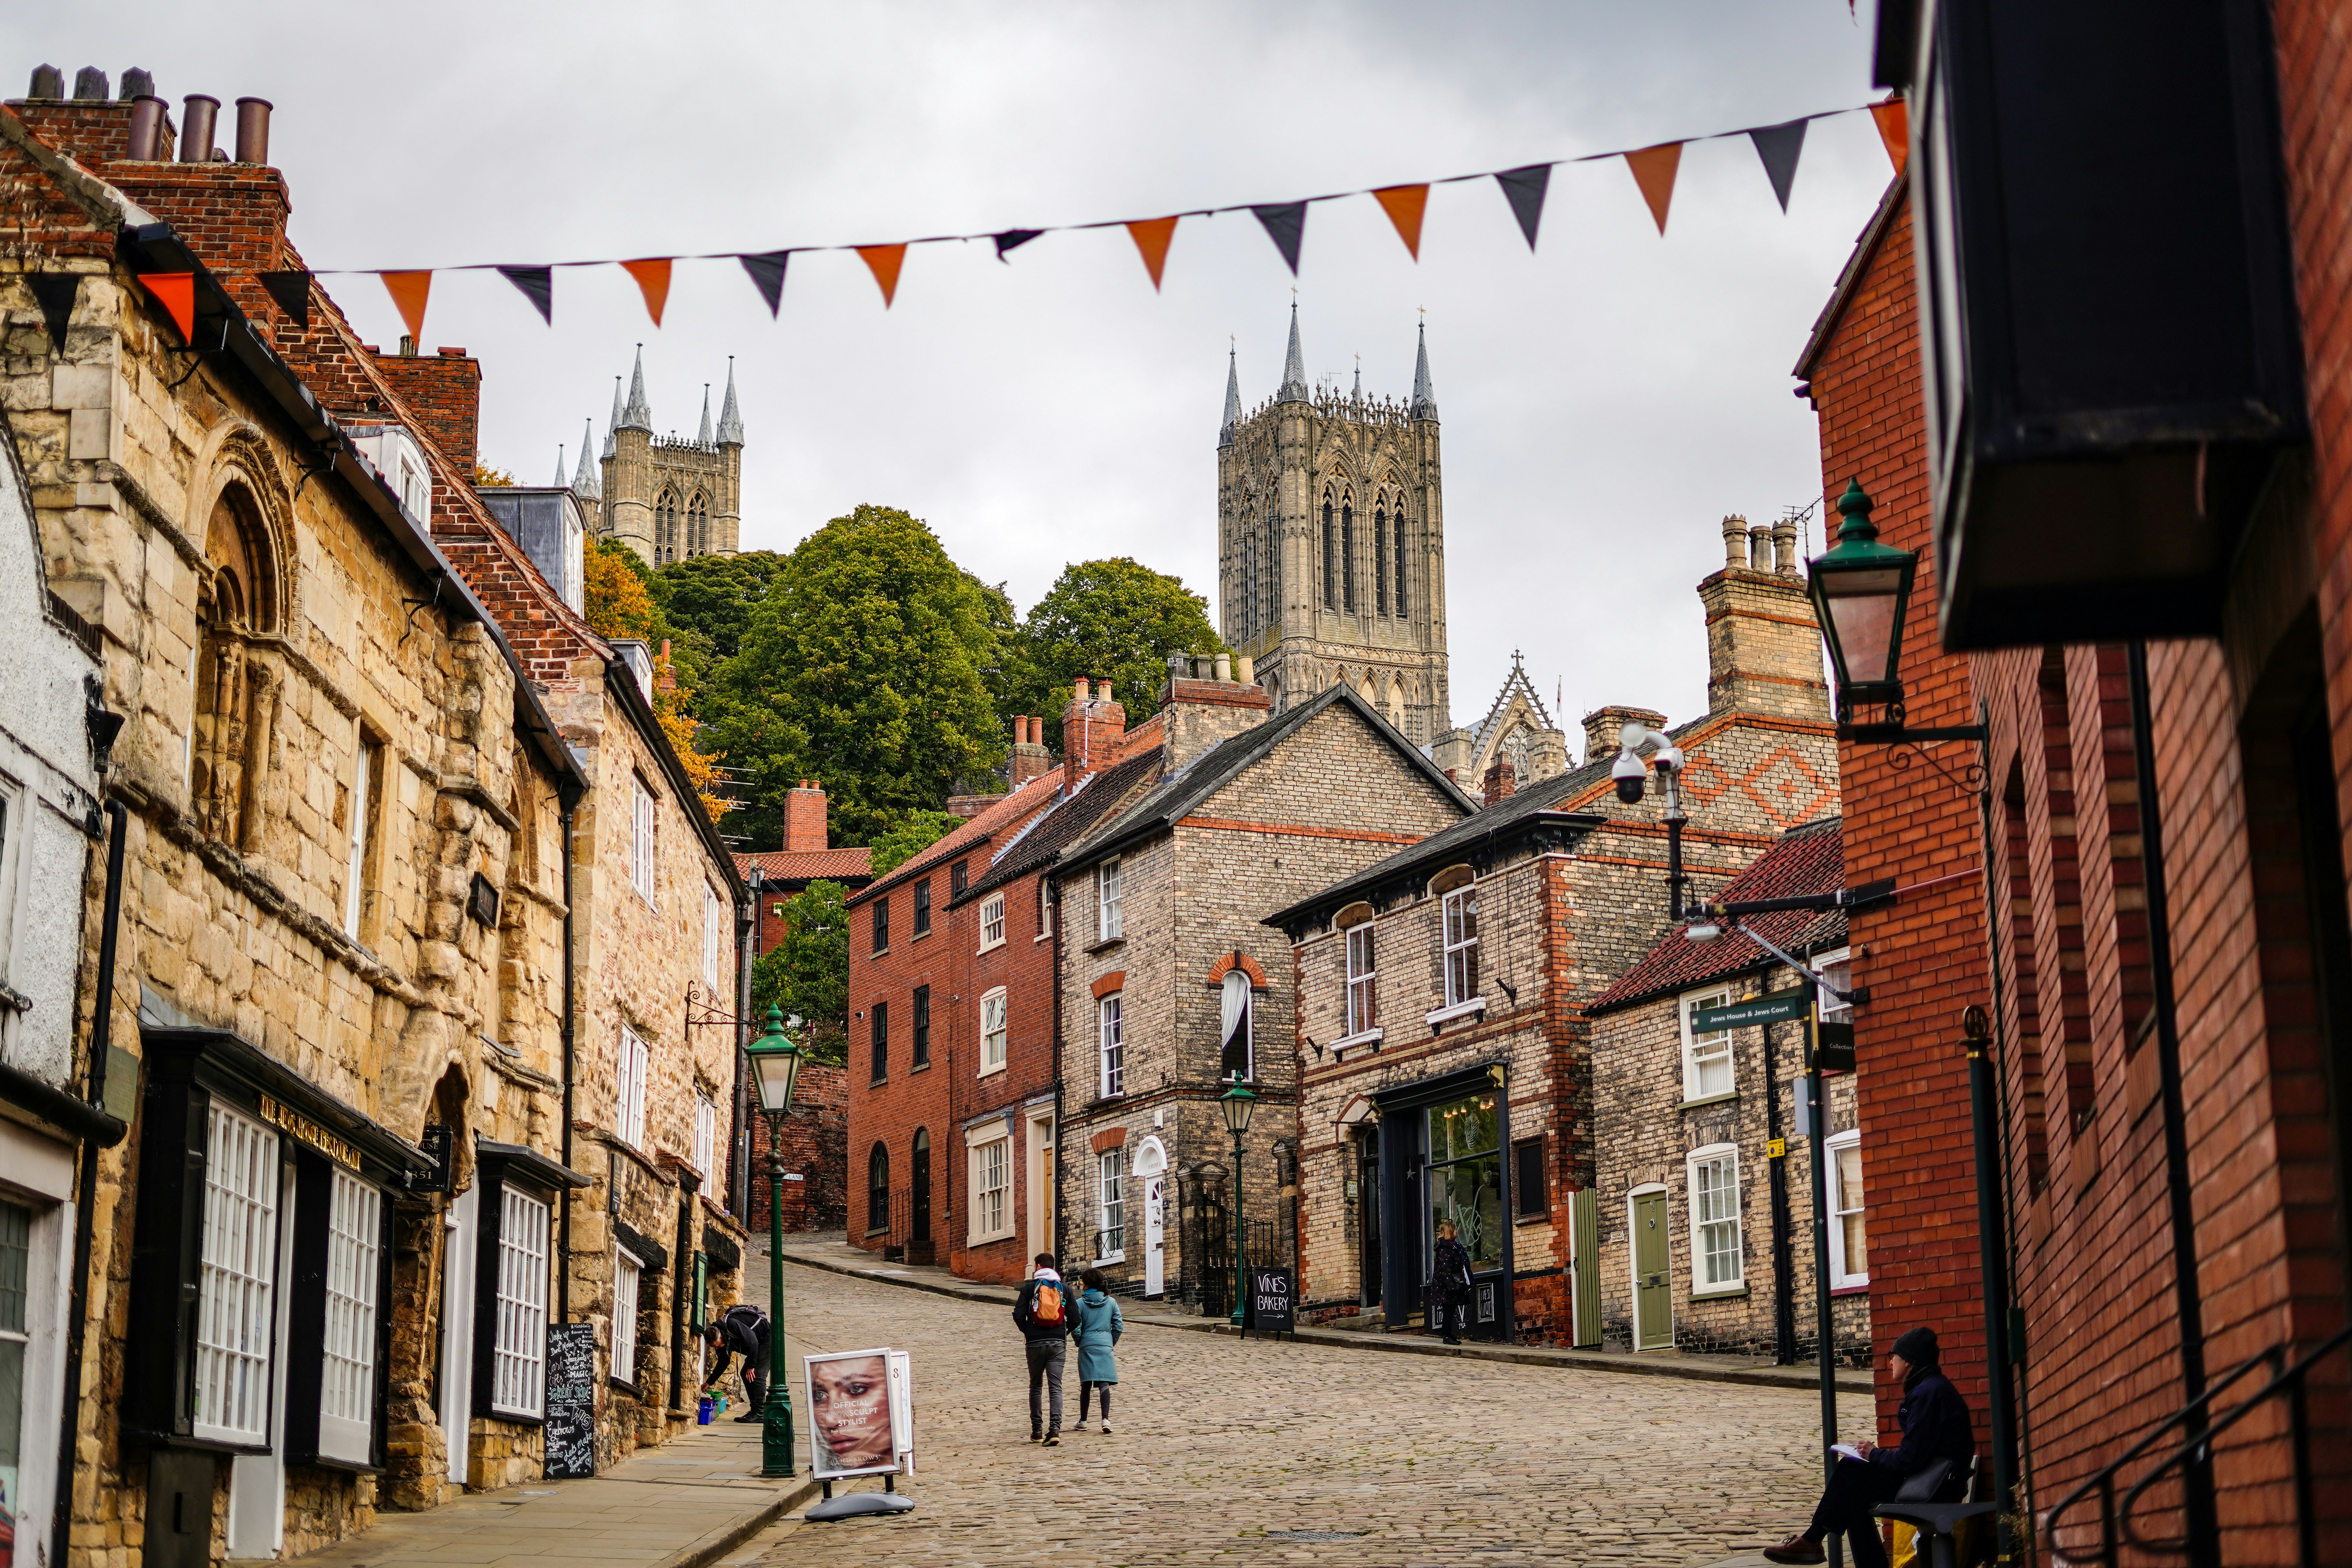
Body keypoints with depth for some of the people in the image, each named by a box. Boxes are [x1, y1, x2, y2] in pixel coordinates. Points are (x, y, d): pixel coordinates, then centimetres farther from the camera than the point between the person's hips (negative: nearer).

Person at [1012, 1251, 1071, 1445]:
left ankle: (1037, 1431, 14)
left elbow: (1019, 1315, -6)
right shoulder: (1064, 1288, 4)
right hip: (1058, 1343, 1)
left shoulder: (1030, 1287, 0)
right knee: (1056, 1387, -2)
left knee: (1036, 1387, 13)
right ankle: (1055, 1430, -19)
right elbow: (1074, 1317, 2)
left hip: (1035, 1342, -1)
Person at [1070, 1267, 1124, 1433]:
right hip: (1105, 1347, 1)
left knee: (1086, 1385, 11)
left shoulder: (1080, 1303, -4)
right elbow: (1119, 1326, 2)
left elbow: (1075, 1328, -6)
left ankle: (1083, 1421, 20)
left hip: (1087, 1347, 0)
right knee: (1104, 1384, -4)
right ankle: (1105, 1419, -21)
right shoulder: (1111, 1302, 2)